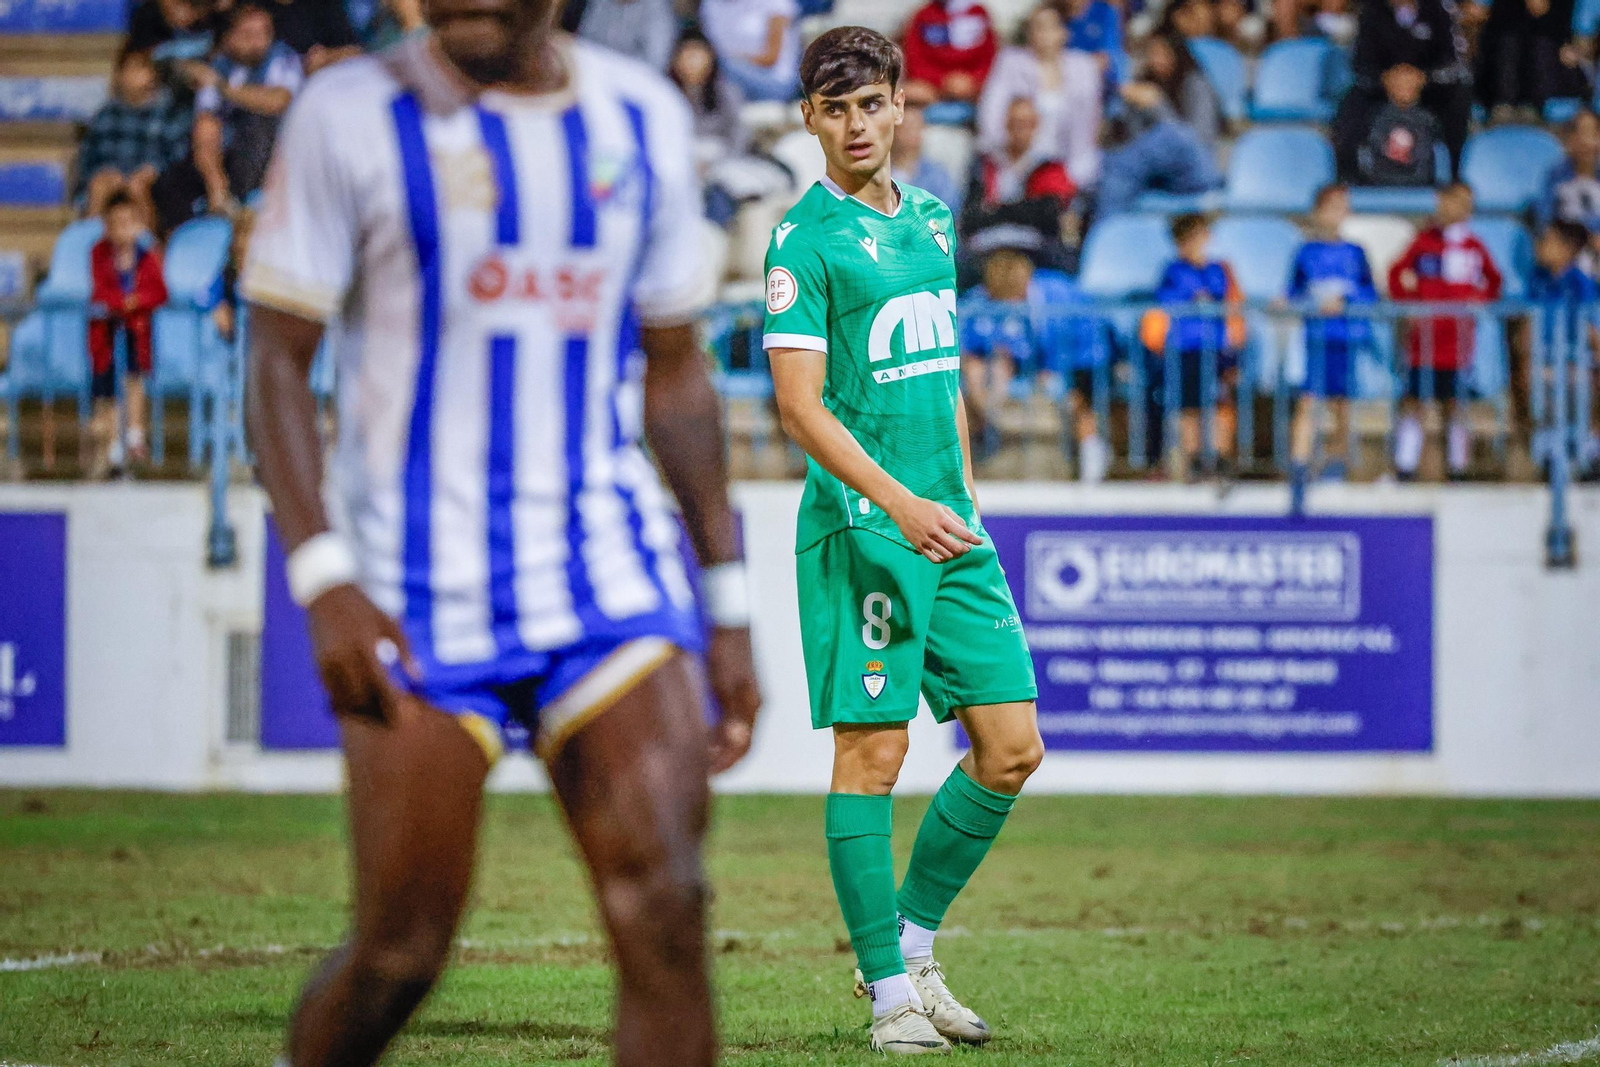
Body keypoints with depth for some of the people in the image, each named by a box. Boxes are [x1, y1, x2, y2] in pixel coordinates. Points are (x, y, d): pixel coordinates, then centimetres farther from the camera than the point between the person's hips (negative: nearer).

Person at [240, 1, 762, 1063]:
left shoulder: (644, 118, 9)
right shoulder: (352, 117, -3)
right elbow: (278, 360, -3)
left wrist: (728, 601, 14)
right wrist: (325, 581, -15)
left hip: (609, 564, 3)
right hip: (417, 582, -3)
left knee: (664, 913, -12)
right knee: (401, 952, -2)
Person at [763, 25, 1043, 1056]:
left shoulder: (930, 219, 15)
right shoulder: (805, 238, -7)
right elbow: (801, 403, -14)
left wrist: (963, 496, 18)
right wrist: (897, 503, -23)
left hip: (950, 525, 7)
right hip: (860, 529, -7)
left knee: (1013, 747, 4)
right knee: (873, 752, -5)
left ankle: (914, 941, 18)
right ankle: (890, 990, 2)